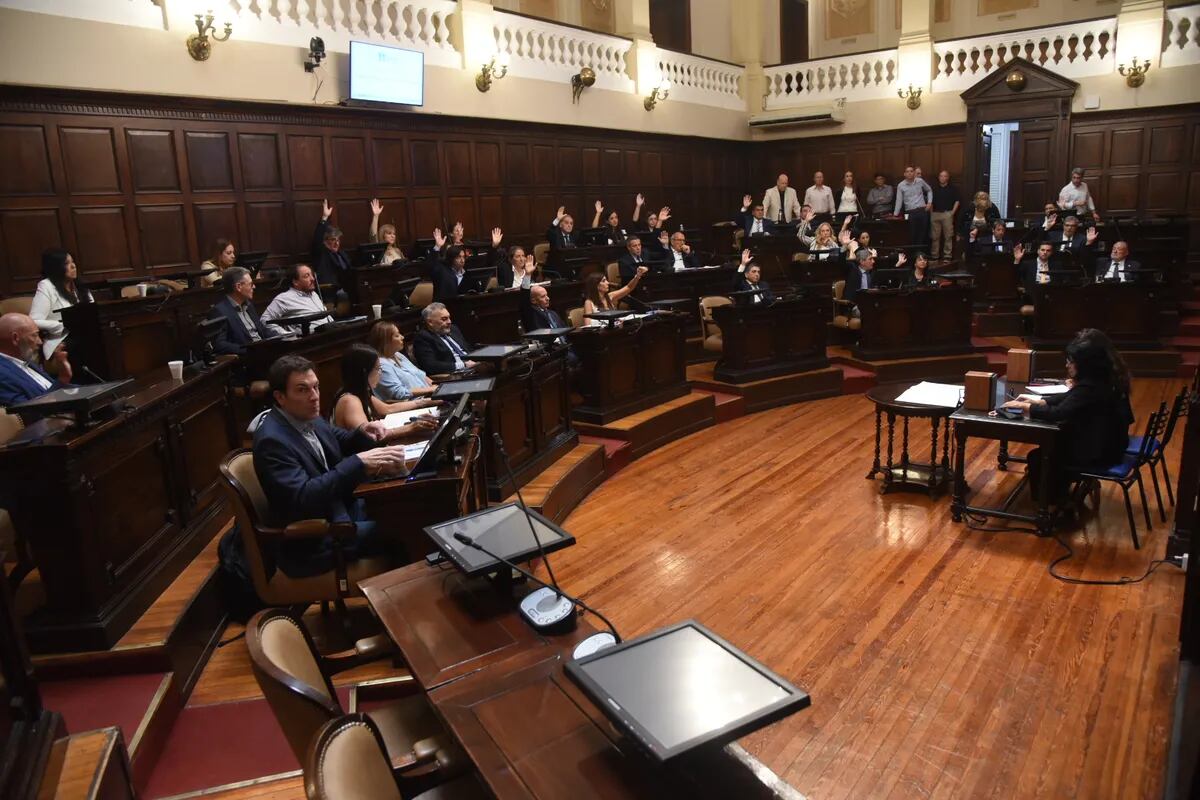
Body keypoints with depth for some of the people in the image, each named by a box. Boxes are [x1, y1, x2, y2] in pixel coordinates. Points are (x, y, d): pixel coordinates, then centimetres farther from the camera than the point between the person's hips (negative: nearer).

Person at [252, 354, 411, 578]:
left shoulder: (308, 417, 1)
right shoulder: (272, 440, -24)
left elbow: (342, 442, 19)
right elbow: (302, 498, -33)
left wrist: (362, 432, -5)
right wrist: (359, 463, -37)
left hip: (338, 507, 9)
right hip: (311, 542, -9)